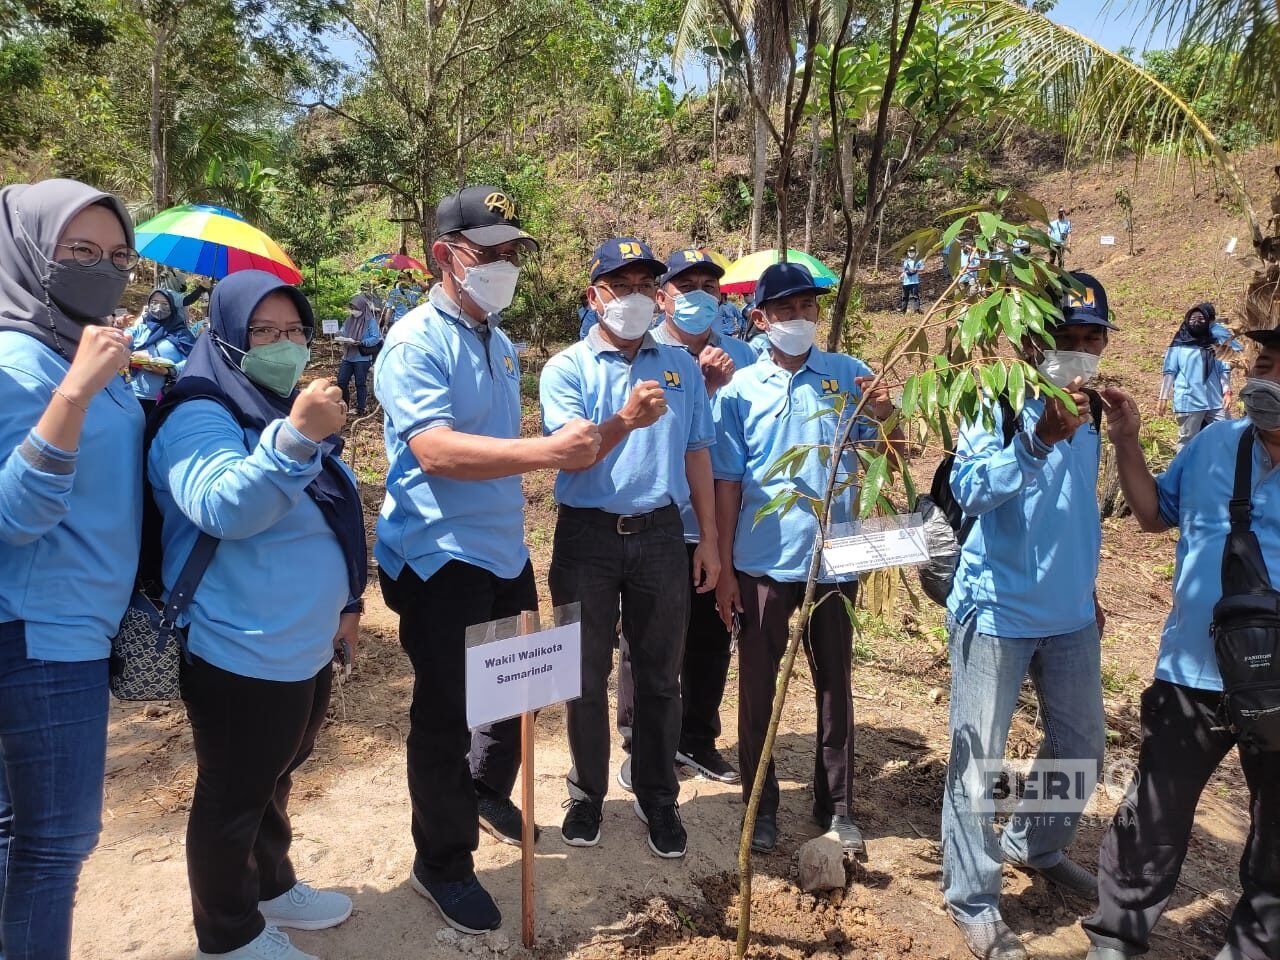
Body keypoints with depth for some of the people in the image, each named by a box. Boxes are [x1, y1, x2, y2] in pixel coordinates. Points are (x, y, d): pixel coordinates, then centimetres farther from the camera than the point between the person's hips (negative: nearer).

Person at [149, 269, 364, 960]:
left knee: (274, 780, 25)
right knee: (233, 798, 9)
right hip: (241, 656, -9)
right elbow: (223, 508, -36)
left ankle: (272, 886, 45)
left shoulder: (291, 409, 12)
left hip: (306, 646, 9)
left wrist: (345, 600, 22)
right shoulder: (200, 417, -17)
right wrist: (293, 436, -48)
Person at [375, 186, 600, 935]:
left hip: (505, 552, 8)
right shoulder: (416, 341, -15)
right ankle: (442, 862, 25)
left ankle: (490, 795, 48)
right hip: (441, 560, -8)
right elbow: (435, 450, -29)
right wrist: (548, 450, -35)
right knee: (446, 713, 5)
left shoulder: (500, 343, 11)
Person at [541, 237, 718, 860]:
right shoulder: (566, 369, -3)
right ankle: (587, 795, 30)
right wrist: (626, 420, -34)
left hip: (661, 533, 2)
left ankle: (657, 798, 29)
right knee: (586, 676, 11)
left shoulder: (681, 367, 7)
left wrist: (709, 539, 6)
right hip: (587, 534, -2)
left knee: (659, 677, 11)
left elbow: (696, 454, 9)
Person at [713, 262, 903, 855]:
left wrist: (883, 417, -19)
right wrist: (724, 569, -3)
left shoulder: (850, 376, 1)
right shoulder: (741, 389, -2)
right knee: (758, 687, 10)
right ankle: (761, 805, 27)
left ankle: (836, 806, 29)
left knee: (834, 684, 13)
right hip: (762, 562, -1)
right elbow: (727, 483, -1)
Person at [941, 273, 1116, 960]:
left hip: (1070, 615, 8)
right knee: (977, 758, 0)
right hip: (998, 612, -7)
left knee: (1082, 743, 20)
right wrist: (1041, 437, -43)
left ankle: (1035, 846, 44)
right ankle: (972, 900, 18)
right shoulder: (998, 402, -15)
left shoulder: (1087, 412, 7)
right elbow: (969, 489, -31)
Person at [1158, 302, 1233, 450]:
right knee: (1187, 442, 3)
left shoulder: (1215, 344, 10)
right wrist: (1163, 398, -7)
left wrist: (1227, 392, -1)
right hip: (1189, 403, -4)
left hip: (1215, 402, 4)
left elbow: (1224, 371, 11)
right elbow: (1169, 373, -1)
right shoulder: (1178, 346, 1)